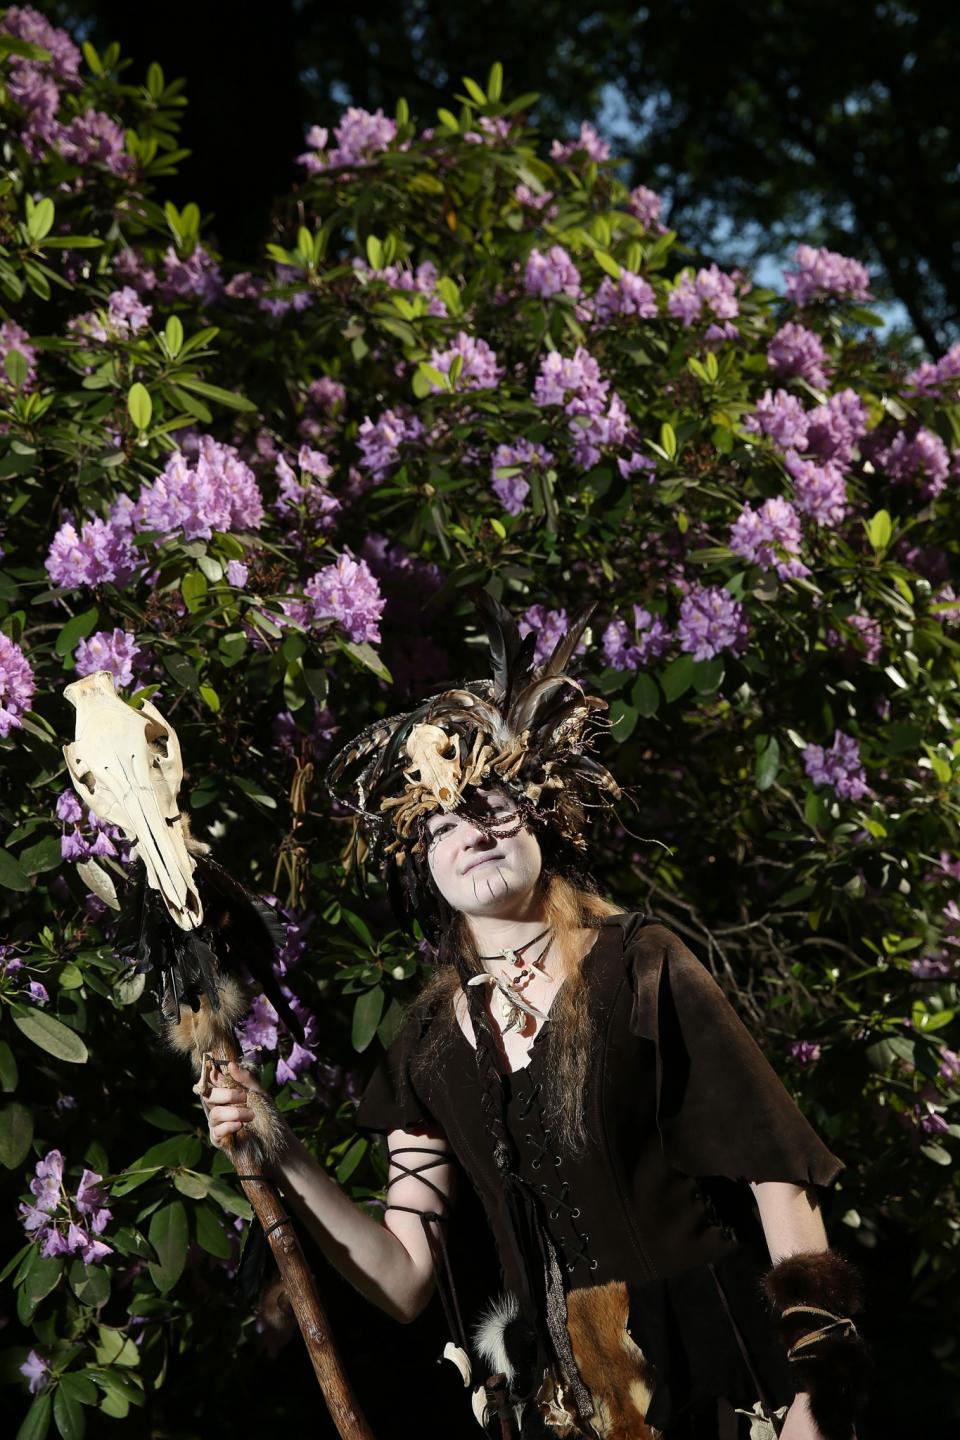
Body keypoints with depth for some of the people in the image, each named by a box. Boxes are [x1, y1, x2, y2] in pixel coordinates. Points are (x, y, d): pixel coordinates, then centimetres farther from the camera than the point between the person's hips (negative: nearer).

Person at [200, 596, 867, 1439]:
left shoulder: (639, 966, -5)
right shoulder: (432, 1045, 5)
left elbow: (775, 1170, -8)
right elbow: (404, 1282, 3)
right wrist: (282, 1161, -9)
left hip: (715, 1369, -3)